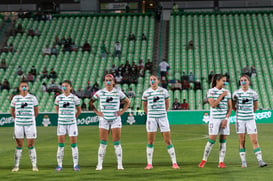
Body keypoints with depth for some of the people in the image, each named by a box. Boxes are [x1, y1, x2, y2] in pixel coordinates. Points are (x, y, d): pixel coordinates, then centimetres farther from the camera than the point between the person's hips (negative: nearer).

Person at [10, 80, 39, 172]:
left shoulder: (32, 98, 1)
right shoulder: (15, 98, 4)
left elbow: (36, 111, 12)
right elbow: (12, 111, 15)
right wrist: (17, 119, 13)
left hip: (30, 124, -1)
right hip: (18, 124, 1)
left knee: (30, 145, 0)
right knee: (19, 145, 4)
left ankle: (34, 165, 5)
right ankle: (16, 166, 8)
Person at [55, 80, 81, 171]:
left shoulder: (75, 98, -1)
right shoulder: (58, 98, 4)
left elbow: (79, 110, 10)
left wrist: (73, 118, 7)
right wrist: (61, 116, 13)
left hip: (71, 123, -1)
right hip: (61, 123, 2)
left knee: (74, 144, -1)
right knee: (60, 145, 2)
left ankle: (76, 165, 4)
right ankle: (59, 165, 8)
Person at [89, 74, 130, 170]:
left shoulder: (118, 92, 2)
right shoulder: (100, 93, 3)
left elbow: (127, 102, 13)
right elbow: (91, 102, 12)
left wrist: (122, 111, 1)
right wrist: (96, 112, 2)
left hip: (115, 119, 0)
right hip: (104, 119, 0)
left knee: (117, 143, -3)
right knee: (103, 143, -2)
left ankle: (120, 164, 0)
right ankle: (99, 165, 2)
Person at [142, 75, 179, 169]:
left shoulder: (164, 91, 3)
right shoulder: (146, 93, 2)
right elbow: (144, 105, 17)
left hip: (163, 117, 0)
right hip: (151, 118, 0)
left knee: (168, 141, -2)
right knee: (150, 141, -1)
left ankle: (174, 163, 1)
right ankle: (149, 164, 6)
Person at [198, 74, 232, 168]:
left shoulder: (227, 92, 7)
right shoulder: (211, 91, -3)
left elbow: (230, 107, 7)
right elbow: (213, 104, -15)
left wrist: (226, 119, -4)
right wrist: (222, 96, -16)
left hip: (225, 119, 3)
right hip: (214, 119, -3)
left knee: (223, 141, 1)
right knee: (211, 140, -6)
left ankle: (221, 162, 4)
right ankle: (204, 160, 7)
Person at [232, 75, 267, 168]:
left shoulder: (253, 93, 2)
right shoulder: (236, 93, 1)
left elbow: (255, 107, 14)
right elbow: (233, 106, 12)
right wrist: (239, 112, 11)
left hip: (250, 119, 0)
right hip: (240, 120, 0)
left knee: (254, 141, -5)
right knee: (242, 141, 4)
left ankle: (260, 161, -5)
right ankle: (243, 162, 9)